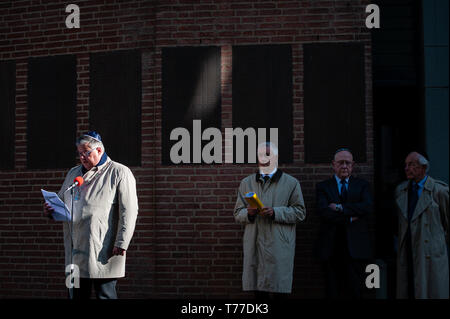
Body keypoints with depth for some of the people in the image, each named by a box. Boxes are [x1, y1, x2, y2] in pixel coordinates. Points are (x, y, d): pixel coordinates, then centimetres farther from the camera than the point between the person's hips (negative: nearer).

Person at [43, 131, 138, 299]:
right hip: (76, 252, 6)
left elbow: (128, 212, -10)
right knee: (78, 294, 9)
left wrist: (121, 244, -17)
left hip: (103, 253, -6)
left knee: (105, 294, -4)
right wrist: (50, 211, 4)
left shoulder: (119, 173, -2)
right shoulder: (73, 173, 20)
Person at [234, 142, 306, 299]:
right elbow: (237, 213, 15)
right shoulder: (246, 183, 18)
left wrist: (275, 212, -13)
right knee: (258, 291, 2)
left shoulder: (291, 183, 8)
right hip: (254, 246, 3)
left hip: (279, 247, -3)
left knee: (278, 290, -6)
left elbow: (300, 212, 2)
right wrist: (248, 213, -8)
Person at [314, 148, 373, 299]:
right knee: (333, 292, 3)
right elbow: (323, 213, -8)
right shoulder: (323, 187, 9)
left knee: (355, 292, -1)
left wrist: (340, 207, -11)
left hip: (356, 247, 1)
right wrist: (349, 218, -12)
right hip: (331, 248, 0)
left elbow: (368, 207, -7)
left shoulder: (362, 185, 12)